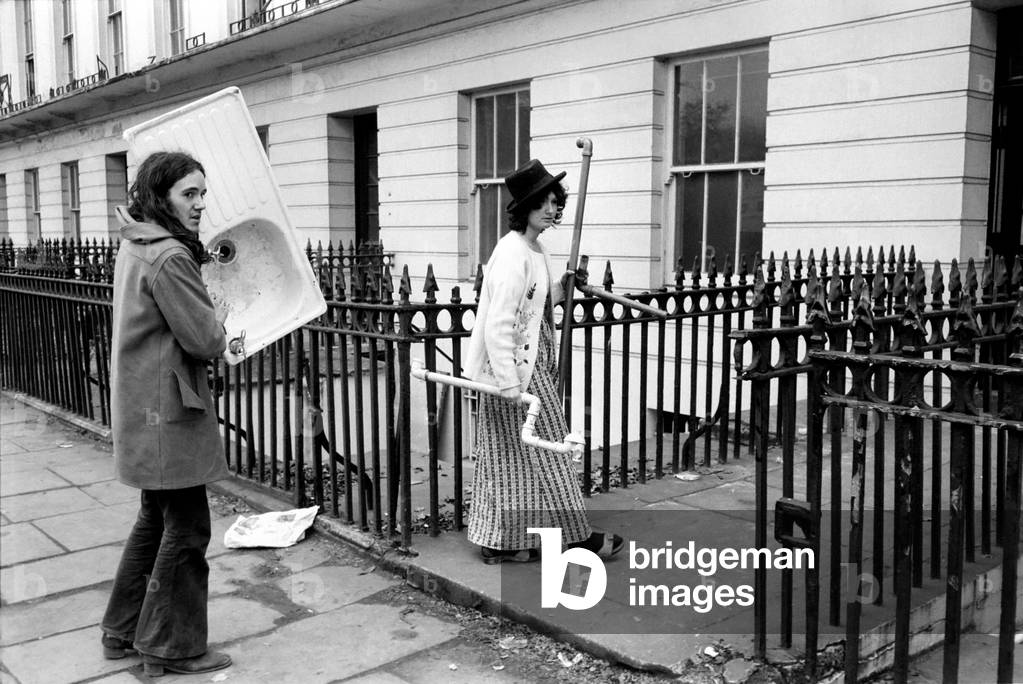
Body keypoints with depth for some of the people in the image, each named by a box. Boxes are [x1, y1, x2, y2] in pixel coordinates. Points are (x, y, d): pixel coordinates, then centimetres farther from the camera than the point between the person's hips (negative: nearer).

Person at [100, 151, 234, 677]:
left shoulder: (135, 246, 10)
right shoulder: (169, 257, -21)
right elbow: (205, 339, -20)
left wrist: (207, 321, 7)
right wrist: (219, 323, 1)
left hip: (142, 407, 10)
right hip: (168, 409, -10)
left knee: (155, 518, 22)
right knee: (186, 528, 3)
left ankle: (124, 630, 34)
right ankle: (173, 649, 16)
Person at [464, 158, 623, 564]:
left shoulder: (535, 250, 11)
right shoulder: (513, 255, -20)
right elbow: (497, 326, -24)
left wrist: (561, 290, 6)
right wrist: (509, 386, -26)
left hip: (532, 367, 10)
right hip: (516, 371, -10)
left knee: (511, 458, 14)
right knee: (540, 455, 3)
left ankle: (500, 542, 23)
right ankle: (577, 537, 17)